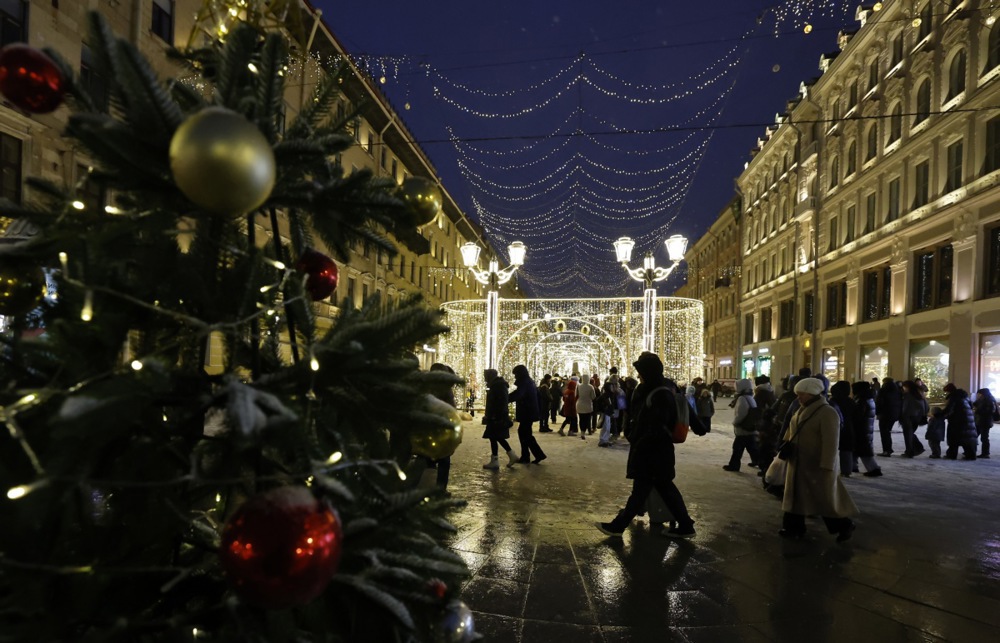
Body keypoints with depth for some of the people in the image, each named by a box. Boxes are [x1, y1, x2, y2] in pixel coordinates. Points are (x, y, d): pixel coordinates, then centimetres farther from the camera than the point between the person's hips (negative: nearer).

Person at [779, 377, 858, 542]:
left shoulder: (827, 413, -18)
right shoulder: (802, 410, 9)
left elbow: (831, 443, -22)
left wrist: (827, 467, -24)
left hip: (817, 466, -8)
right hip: (798, 464, 8)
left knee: (826, 499, 3)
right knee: (795, 496, 11)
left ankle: (844, 526, 22)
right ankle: (794, 528, 20)